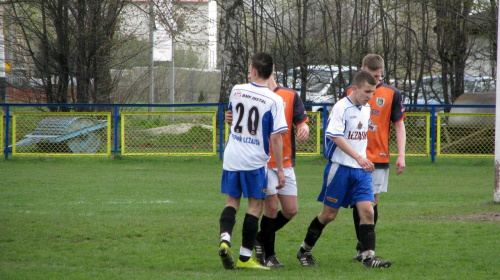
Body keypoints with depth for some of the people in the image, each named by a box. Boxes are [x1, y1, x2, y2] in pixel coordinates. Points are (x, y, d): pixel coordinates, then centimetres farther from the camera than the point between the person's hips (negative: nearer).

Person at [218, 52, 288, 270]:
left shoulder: (237, 90, -1)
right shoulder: (274, 100, -12)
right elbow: (276, 138, -13)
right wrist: (280, 169, -7)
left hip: (232, 157, 3)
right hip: (255, 161, -3)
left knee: (232, 201, 15)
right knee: (256, 205, 6)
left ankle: (225, 238, -11)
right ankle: (245, 256, 5)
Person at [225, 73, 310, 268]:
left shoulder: (290, 96, 3)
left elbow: (302, 122, 1)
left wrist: (304, 128, -22)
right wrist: (231, 120, -12)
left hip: (285, 162, 2)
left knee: (291, 210, 2)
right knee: (271, 207, -8)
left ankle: (262, 238, 26)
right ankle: (268, 255, 6)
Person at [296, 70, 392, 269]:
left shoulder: (366, 109, 11)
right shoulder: (341, 107, -13)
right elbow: (336, 136, -22)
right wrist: (358, 157, -30)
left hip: (361, 170, 6)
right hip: (340, 168, -6)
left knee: (367, 210, -7)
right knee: (329, 214, 3)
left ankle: (368, 257, -9)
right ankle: (305, 250, 20)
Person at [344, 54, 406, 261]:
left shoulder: (392, 94, 4)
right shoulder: (350, 93, 7)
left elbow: (399, 125, 5)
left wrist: (401, 155, -3)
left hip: (379, 158, -1)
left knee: (372, 202, -1)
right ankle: (363, 246, 9)